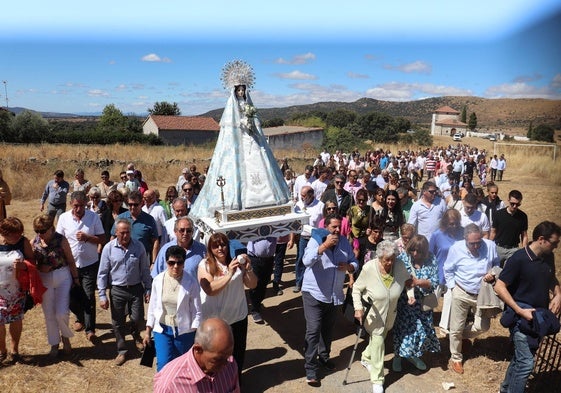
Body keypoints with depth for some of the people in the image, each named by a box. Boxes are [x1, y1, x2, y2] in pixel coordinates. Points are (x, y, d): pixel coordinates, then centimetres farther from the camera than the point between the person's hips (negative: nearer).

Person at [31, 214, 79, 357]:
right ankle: (54, 343, 33)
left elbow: (71, 261, -6)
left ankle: (65, 337, 25)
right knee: (49, 314, 13)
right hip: (44, 280, 3)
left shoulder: (61, 240, -15)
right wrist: (40, 267, -19)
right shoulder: (34, 243, -7)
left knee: (61, 313, -6)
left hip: (62, 278, -3)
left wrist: (76, 278, -2)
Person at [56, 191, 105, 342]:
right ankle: (80, 318, 42)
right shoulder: (63, 218, -5)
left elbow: (102, 239, -6)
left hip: (90, 264, -2)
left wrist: (87, 237, -22)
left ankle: (90, 329, 5)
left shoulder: (94, 217, -9)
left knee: (89, 297, -3)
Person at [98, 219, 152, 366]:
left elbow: (145, 270, 1)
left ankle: (136, 335, 42)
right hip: (117, 290, 0)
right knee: (118, 322, 10)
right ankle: (122, 351, 29)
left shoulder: (138, 246, -7)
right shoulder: (109, 248, -8)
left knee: (138, 318, 6)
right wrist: (102, 295, -5)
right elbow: (102, 273, -3)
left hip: (136, 289, 0)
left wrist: (148, 290, 2)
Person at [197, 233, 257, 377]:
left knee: (237, 355, 17)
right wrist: (229, 274, -28)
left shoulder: (237, 262, -2)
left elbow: (252, 285, 0)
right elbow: (210, 289, -22)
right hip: (213, 320, -3)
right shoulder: (205, 265, -10)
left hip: (237, 317, 3)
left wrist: (248, 269, -17)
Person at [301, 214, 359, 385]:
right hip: (314, 294, -5)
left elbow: (355, 262, 6)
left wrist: (349, 266, -17)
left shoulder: (344, 242, 1)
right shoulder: (316, 240, -14)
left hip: (335, 295, 5)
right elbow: (307, 261, -30)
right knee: (313, 331, -6)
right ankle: (310, 369, 5)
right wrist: (325, 245, -35)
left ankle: (324, 357, 42)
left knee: (328, 330, 21)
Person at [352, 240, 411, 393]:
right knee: (378, 342, -1)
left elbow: (408, 281, 5)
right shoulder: (369, 268, -27)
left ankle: (366, 358, 52)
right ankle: (377, 380, 17)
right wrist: (358, 308, -21)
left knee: (379, 338, 23)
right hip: (373, 313, -4)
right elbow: (356, 289, -14)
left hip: (390, 314, 4)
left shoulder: (400, 267, -18)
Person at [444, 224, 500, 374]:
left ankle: (461, 335, 40)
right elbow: (448, 270, -1)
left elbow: (497, 265, 6)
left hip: (482, 294, 2)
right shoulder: (456, 248, -15)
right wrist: (453, 287, -7)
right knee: (456, 328, 8)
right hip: (461, 294, -2)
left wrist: (492, 275, -13)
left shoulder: (490, 246, -13)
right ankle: (456, 358, 29)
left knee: (483, 326, 10)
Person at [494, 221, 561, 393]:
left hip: (540, 315, 8)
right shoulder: (519, 258, -20)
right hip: (522, 315, -7)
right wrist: (520, 311, -22)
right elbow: (499, 287, -19)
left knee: (521, 357, 19)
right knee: (526, 362, -11)